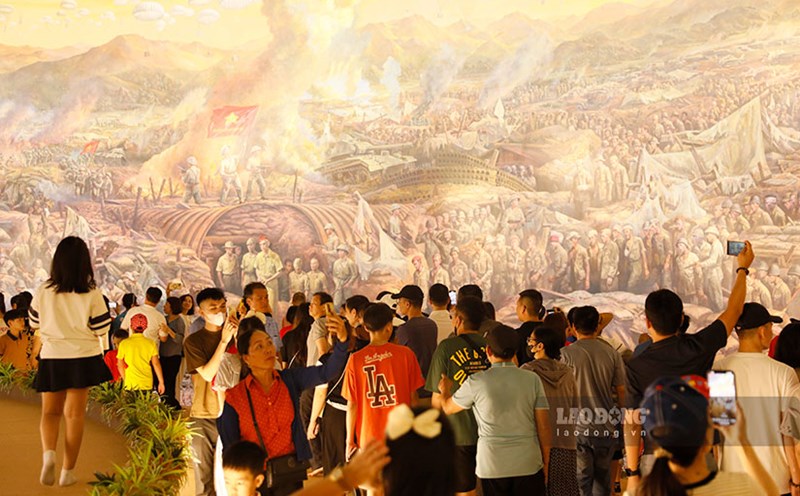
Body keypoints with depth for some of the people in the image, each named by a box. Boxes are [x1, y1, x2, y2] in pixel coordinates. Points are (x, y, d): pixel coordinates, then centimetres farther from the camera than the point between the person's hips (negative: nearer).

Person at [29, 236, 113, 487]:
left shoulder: (43, 292, -7)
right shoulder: (92, 294, -11)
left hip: (51, 358, 1)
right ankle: (67, 471, 12)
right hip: (83, 358, -1)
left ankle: (49, 453, -12)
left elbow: (34, 323, 8)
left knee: (50, 411, 14)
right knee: (75, 414, 9)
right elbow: (101, 330, -5)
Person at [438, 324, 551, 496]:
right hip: (529, 465, 1)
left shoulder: (476, 382, -5)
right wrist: (545, 462, 12)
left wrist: (445, 391, 34)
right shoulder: (532, 380, -2)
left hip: (492, 467, -1)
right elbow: (543, 426, 0)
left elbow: (448, 408, 12)